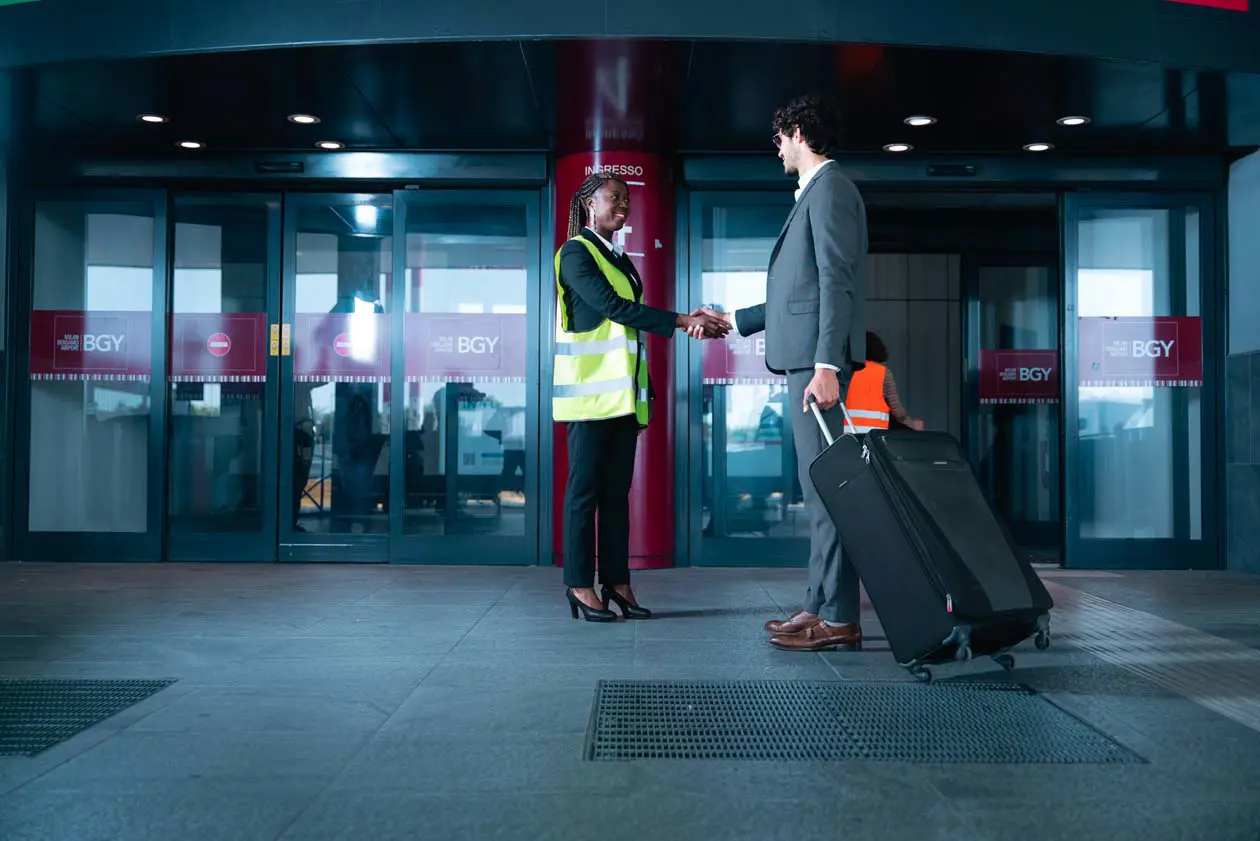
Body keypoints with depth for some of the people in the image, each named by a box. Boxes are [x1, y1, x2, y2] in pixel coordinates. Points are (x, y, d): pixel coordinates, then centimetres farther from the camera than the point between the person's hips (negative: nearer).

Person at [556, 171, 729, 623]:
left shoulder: (619, 258, 20)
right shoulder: (575, 253, -5)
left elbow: (628, 314, 14)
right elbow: (611, 307, -16)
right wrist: (683, 321, -18)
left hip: (623, 391, 8)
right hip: (590, 390, -7)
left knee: (617, 490, 6)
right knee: (585, 488, -4)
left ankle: (616, 582, 10)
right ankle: (580, 585, 1)